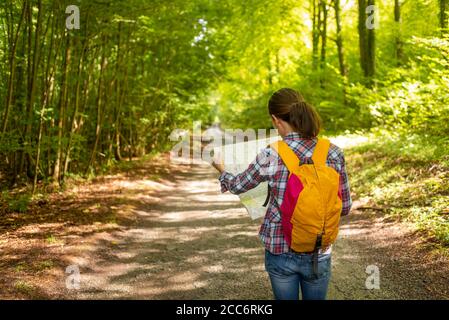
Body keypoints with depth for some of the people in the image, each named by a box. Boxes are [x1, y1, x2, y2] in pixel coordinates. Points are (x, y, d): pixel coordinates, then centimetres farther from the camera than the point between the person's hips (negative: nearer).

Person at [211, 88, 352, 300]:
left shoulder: (271, 156, -15)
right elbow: (345, 207, -3)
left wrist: (222, 171, 24)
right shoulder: (333, 153, -11)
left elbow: (238, 186, 3)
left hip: (280, 250, -1)